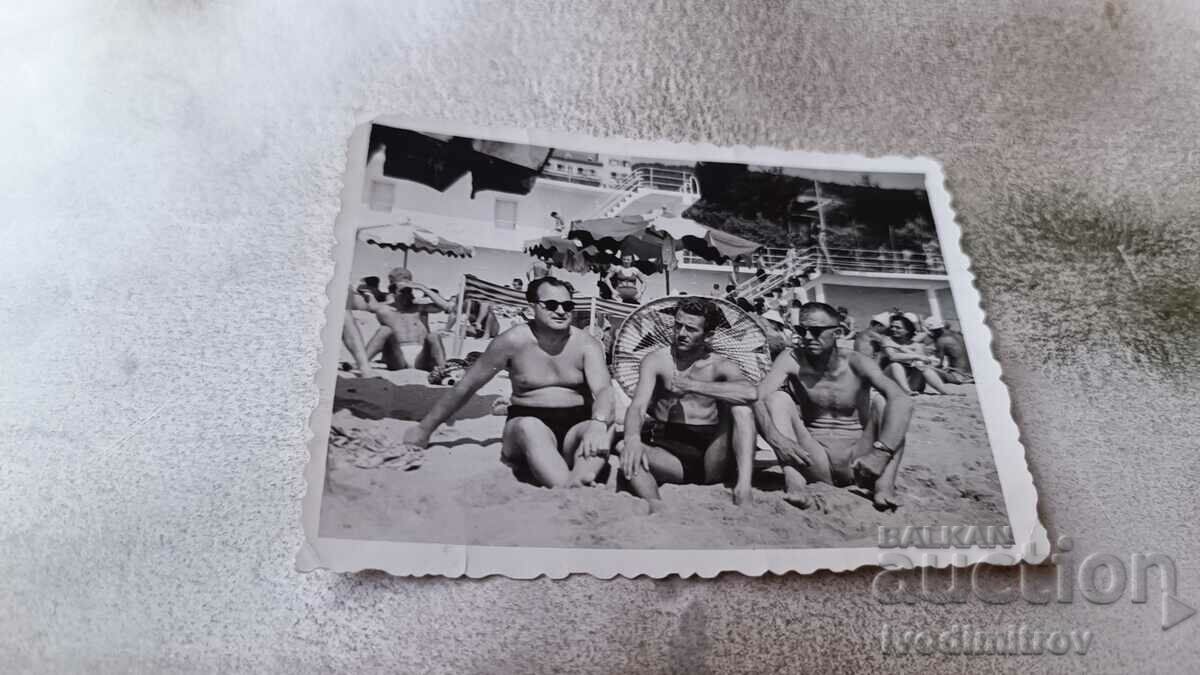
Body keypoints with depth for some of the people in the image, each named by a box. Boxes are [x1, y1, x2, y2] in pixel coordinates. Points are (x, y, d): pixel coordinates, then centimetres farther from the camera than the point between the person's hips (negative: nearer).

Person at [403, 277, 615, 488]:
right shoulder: (513, 341, -5)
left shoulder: (586, 344, -3)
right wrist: (424, 429, 9)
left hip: (576, 427, 1)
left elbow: (604, 390, -18)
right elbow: (465, 386, 3)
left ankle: (576, 483, -53)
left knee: (606, 425, -32)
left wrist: (598, 424, -43)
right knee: (529, 427, -37)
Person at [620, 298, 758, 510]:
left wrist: (692, 385, -21)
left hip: (710, 455, 0)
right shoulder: (656, 361, 2)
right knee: (624, 449, -28)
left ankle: (743, 491, -30)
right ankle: (657, 510, -44)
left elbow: (750, 392, -21)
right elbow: (638, 406, -14)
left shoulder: (720, 366, 2)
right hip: (669, 451, 0)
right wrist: (632, 438, -37)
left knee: (741, 408, -22)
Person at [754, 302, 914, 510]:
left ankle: (885, 484, -30)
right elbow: (757, 399, -18)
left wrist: (881, 454, -38)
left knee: (882, 402, -18)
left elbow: (903, 401, -24)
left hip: (857, 463, 0)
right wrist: (775, 438, -38)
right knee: (778, 398, -16)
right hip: (814, 464, 1)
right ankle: (793, 480, -33)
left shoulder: (855, 363, -8)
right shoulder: (792, 360, -5)